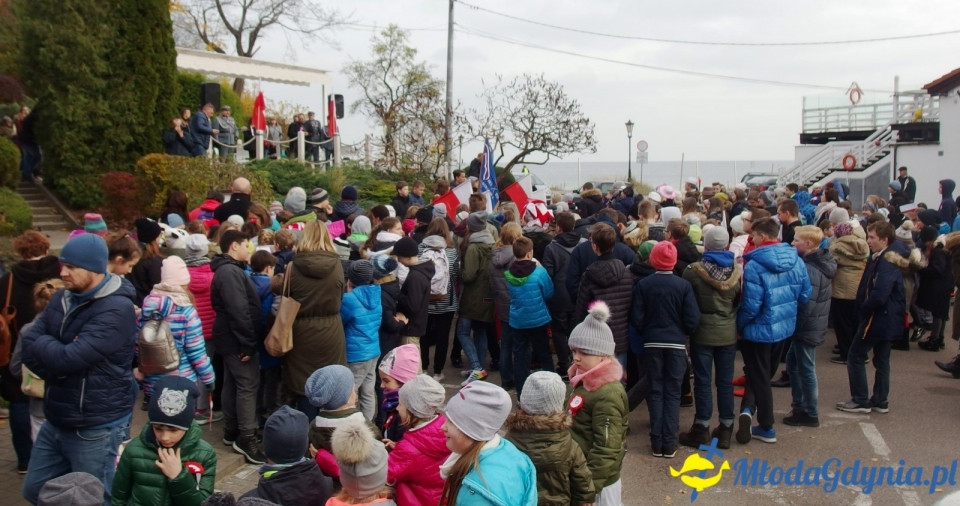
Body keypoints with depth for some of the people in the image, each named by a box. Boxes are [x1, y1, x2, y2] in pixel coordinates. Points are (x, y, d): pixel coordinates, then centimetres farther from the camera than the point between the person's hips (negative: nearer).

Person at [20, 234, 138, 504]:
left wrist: (41, 343, -7)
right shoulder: (63, 298, 6)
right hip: (56, 421, 8)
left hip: (96, 428, -8)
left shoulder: (116, 309, -22)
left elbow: (68, 358, -26)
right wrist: (53, 353, -17)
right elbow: (29, 347, 0)